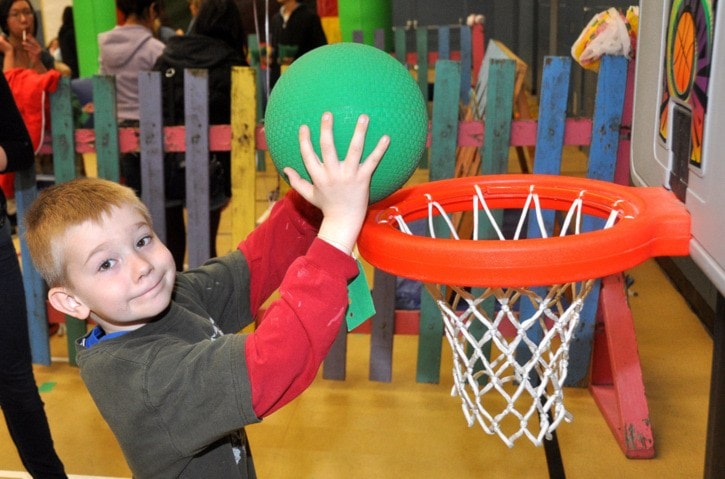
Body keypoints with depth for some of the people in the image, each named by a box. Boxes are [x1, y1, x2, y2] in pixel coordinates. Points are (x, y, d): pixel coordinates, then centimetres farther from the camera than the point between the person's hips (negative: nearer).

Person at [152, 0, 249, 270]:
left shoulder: (168, 55, 5)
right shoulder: (232, 65, -3)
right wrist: (229, 184, 1)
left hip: (164, 164, 3)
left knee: (171, 248, 13)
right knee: (204, 248, 8)